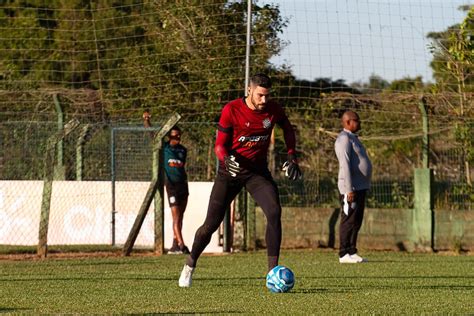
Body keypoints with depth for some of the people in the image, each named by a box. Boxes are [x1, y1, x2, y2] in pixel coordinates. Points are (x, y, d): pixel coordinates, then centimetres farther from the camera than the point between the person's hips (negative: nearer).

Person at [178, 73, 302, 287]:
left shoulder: (273, 110, -6)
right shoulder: (232, 110, -16)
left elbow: (287, 129, 17)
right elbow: (220, 144, -11)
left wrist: (292, 157, 6)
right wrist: (226, 159, -33)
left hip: (258, 170, 2)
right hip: (231, 169, -2)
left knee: (274, 212, -23)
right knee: (211, 224, -2)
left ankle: (273, 270, -20)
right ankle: (190, 265, 23)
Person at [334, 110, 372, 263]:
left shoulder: (353, 138, 21)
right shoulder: (344, 139, -12)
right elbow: (345, 165, -19)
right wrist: (349, 189, -24)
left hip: (360, 187, 10)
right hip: (351, 188, -10)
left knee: (356, 222, 10)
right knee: (349, 220, -9)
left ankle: (352, 253, 14)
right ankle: (344, 254, -8)